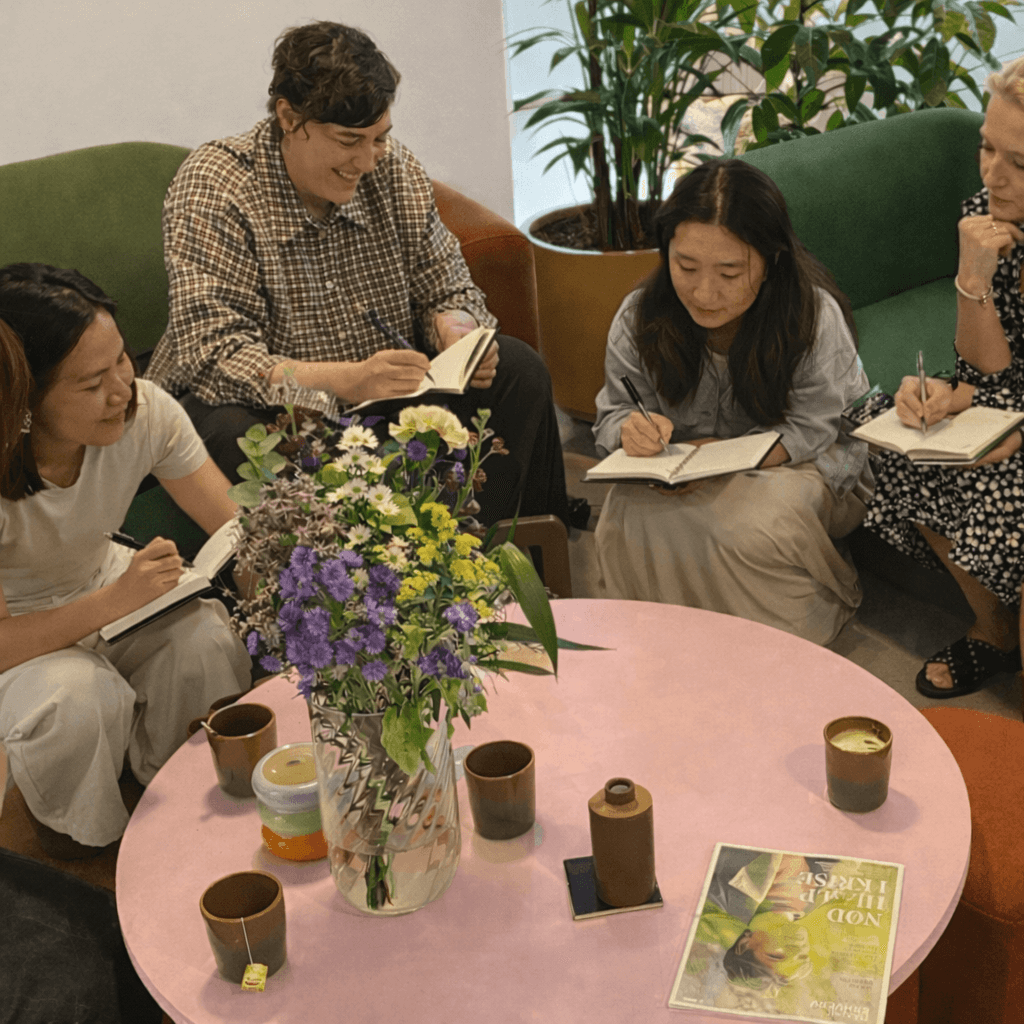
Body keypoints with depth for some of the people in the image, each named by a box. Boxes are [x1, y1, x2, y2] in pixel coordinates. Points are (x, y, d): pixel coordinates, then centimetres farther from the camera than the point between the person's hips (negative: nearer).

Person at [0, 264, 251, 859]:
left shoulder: (145, 411, -24)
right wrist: (117, 599, -40)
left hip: (103, 582, 4)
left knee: (209, 638, -24)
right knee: (77, 696, -33)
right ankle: (80, 833, 2)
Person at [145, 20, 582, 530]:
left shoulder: (391, 167, -5)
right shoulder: (210, 188, -21)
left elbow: (446, 290, 3)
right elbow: (213, 354, -30)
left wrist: (456, 334, -23)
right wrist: (343, 381, -44)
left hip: (380, 391, 5)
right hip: (267, 406, -5)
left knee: (518, 369, -9)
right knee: (237, 433, -39)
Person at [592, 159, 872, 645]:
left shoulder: (816, 316, -22)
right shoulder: (640, 316, -13)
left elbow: (811, 433, -18)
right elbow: (614, 413, -5)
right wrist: (631, 430, -32)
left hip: (797, 465, -2)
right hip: (684, 475, 3)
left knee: (756, 528, -35)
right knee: (626, 522, -27)